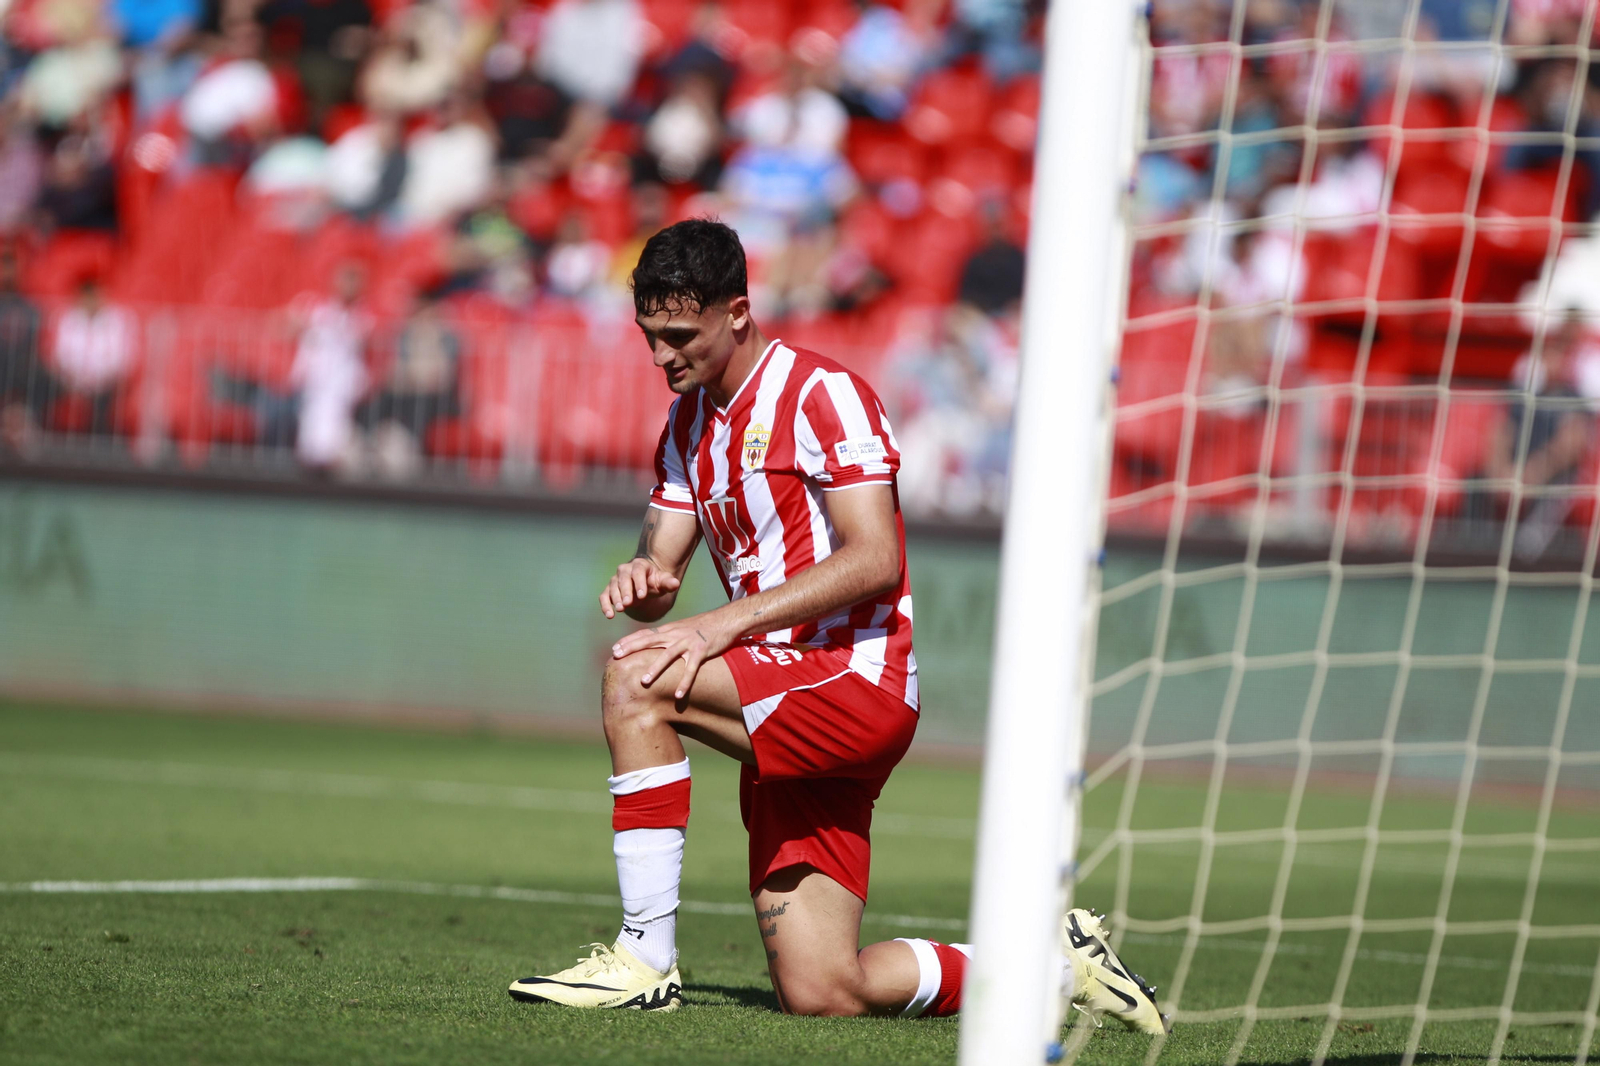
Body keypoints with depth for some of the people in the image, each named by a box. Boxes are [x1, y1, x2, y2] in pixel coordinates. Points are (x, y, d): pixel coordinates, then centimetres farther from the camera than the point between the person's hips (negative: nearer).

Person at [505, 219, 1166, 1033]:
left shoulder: (821, 392, -8)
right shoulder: (688, 421, 17)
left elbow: (876, 561, -18)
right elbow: (659, 574, 14)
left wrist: (726, 622, -25)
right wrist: (642, 580, -12)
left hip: (857, 678, -8)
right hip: (788, 720, 8)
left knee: (635, 679, -27)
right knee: (819, 995, -1)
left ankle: (646, 959, -24)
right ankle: (1059, 964, 16)